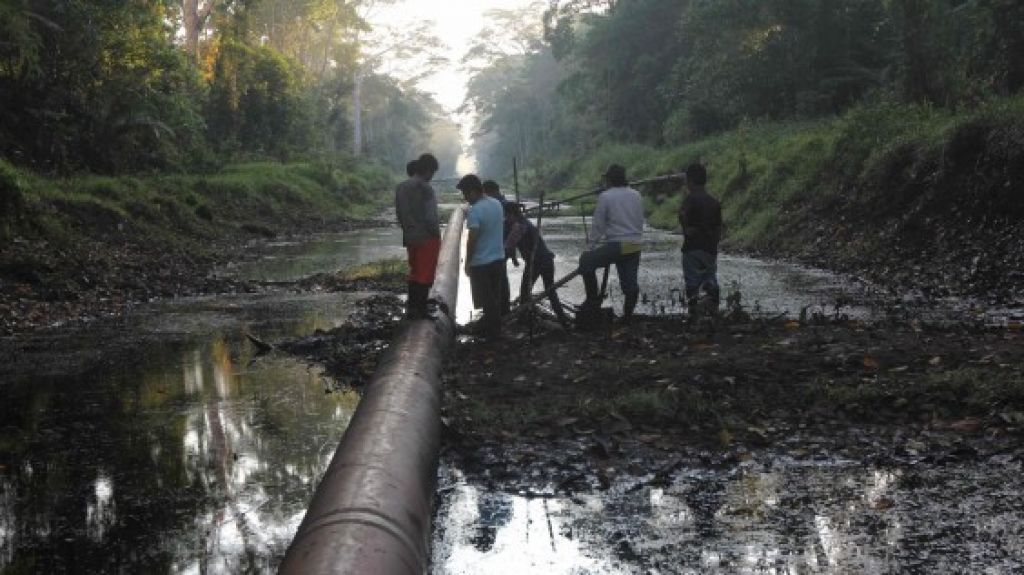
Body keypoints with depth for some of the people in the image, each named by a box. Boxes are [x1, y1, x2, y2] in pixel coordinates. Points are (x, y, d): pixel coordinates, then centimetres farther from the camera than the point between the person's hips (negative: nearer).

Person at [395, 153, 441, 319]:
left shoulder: (401, 187, 3)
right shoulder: (425, 189, -19)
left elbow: (399, 213, 8)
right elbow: (430, 218, -20)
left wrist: (407, 229, 15)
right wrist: (436, 233, -6)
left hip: (409, 237, 7)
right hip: (427, 238, -7)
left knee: (414, 273, 19)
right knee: (425, 276, 3)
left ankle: (411, 307, 23)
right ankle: (419, 311, 6)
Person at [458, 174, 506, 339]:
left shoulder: (475, 210, -21)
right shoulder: (497, 204, 4)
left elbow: (472, 239, -21)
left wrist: (467, 262, -11)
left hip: (481, 262, -8)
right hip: (499, 258, 8)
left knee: (487, 300, 4)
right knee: (495, 297, 18)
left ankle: (492, 332, 10)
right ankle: (494, 327, 29)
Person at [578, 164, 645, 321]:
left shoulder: (605, 196, -5)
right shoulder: (636, 195, 11)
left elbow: (598, 225, -4)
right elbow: (640, 221, 15)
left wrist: (590, 247, 2)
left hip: (617, 245, -6)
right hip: (636, 245, 6)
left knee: (586, 261, 7)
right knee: (630, 283, 9)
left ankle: (593, 299, 6)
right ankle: (627, 316, 13)